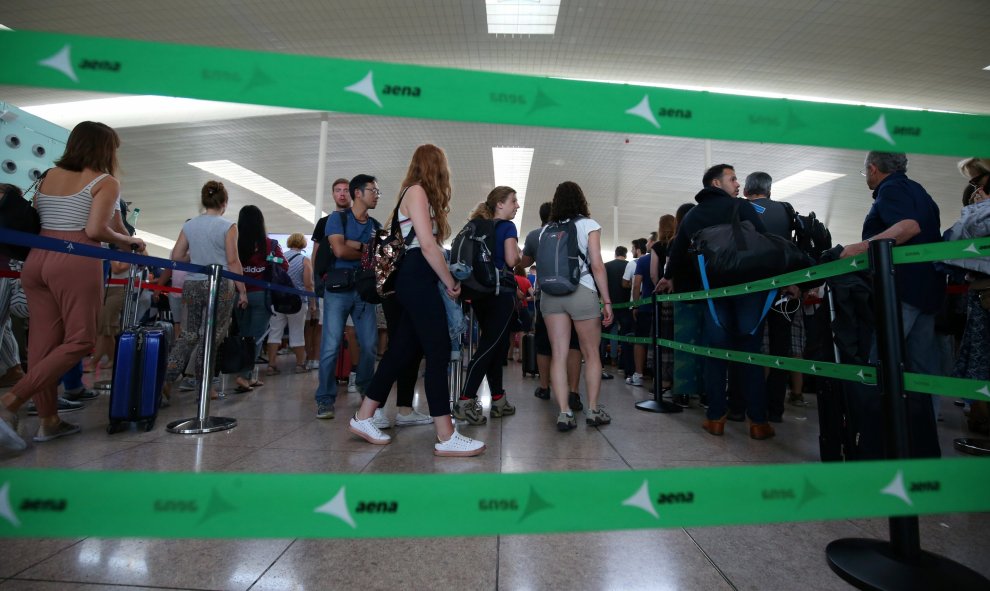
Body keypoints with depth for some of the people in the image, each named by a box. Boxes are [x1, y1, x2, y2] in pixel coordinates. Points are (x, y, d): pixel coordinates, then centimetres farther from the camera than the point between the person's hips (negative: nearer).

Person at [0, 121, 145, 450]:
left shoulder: (49, 176, 18)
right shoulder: (106, 182, -2)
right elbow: (95, 230, -13)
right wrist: (129, 242, 2)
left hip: (36, 260, 7)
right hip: (75, 263, -7)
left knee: (43, 340, 8)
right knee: (79, 340, 0)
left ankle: (48, 421, 14)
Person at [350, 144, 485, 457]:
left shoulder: (415, 193, 23)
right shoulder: (417, 192, -6)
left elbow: (426, 242, 14)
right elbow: (428, 245, -16)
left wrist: (446, 277, 8)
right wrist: (451, 282, -9)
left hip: (414, 281, 10)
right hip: (418, 281, -10)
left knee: (403, 349, 12)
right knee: (439, 351, -9)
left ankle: (363, 418, 24)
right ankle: (446, 437, -2)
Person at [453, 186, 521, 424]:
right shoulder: (507, 227, -4)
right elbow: (511, 260, -14)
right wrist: (520, 253, 5)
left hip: (481, 291, 8)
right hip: (501, 291, -8)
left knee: (498, 345, 12)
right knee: (490, 345, -8)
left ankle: (498, 400, 17)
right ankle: (465, 401, -12)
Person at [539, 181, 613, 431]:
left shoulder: (545, 231, 13)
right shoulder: (588, 225, 3)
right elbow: (597, 266, -3)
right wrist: (607, 301, -2)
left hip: (550, 294, 3)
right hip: (581, 292, -3)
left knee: (558, 355, 3)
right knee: (591, 354, 10)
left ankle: (564, 413, 1)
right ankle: (593, 410, 15)